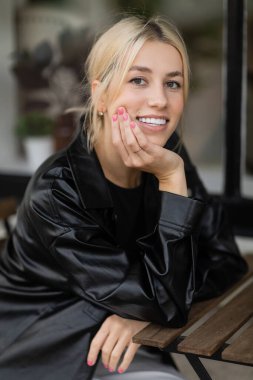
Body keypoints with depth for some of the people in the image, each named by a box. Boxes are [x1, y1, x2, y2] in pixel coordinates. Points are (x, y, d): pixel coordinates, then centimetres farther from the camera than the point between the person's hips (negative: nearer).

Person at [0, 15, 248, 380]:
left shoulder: (167, 159, -8)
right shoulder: (56, 191, -24)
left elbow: (227, 261, -7)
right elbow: (167, 303, -23)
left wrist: (144, 311, -21)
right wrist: (172, 181, -30)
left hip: (116, 350, 5)